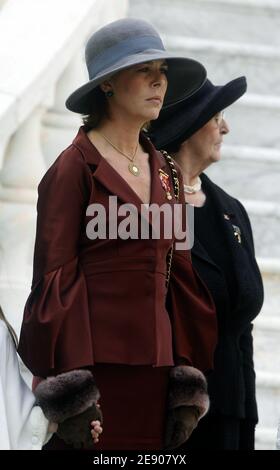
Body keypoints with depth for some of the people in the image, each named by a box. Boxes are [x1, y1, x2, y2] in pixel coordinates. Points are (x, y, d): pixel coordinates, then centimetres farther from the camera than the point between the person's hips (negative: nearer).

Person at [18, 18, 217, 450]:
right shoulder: (76, 167, -4)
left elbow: (177, 271, 16)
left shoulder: (164, 170, 15)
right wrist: (50, 377, -12)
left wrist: (183, 363, 7)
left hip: (155, 355, 6)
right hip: (94, 356, -6)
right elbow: (55, 276, -7)